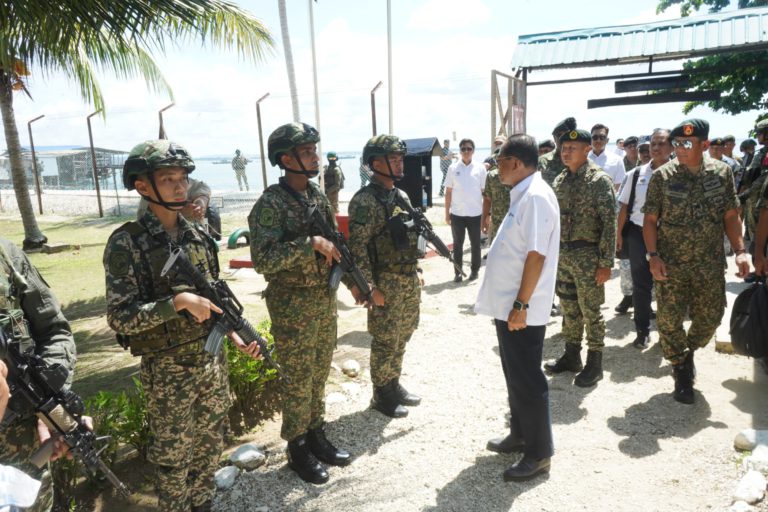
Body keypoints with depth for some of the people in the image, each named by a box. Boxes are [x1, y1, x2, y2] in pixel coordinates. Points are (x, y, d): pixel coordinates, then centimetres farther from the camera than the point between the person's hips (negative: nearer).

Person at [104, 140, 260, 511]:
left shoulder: (198, 235, 3)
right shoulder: (126, 243, -15)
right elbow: (119, 317, -18)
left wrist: (235, 335, 2)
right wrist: (178, 301, -26)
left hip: (212, 358, 6)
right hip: (168, 369, -5)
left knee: (211, 444, 20)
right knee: (173, 455, 12)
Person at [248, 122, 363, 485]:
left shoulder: (319, 196, 8)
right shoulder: (271, 204, -16)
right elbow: (263, 260, -26)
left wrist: (352, 281, 10)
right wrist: (310, 243, -26)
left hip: (325, 300, 7)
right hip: (292, 307, -7)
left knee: (319, 374, 18)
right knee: (298, 380, 7)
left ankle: (317, 436, 35)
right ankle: (298, 449, 25)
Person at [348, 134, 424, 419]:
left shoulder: (401, 196, 11)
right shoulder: (365, 201, -16)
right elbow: (357, 248, -20)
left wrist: (417, 271, 17)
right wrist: (370, 287, -20)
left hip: (410, 280, 8)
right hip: (386, 284, -8)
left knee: (402, 338, 18)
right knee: (385, 342, 5)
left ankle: (394, 385, 35)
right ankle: (381, 396, 21)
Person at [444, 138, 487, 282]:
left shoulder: (480, 168, 0)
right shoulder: (453, 168, 1)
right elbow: (448, 192, 4)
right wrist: (447, 213, 1)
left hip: (475, 213, 0)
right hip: (457, 213, 0)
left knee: (475, 244, 10)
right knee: (457, 244, 7)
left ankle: (475, 270, 24)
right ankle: (458, 272, 17)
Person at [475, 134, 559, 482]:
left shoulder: (536, 196, -18)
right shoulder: (522, 194, 12)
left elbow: (536, 255, -24)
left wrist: (521, 305, -23)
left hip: (522, 309, -10)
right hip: (507, 304, 10)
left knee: (527, 381, 3)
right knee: (515, 376, 20)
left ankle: (539, 453, 18)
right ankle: (519, 435, 36)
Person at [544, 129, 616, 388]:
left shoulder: (600, 180, -11)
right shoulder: (559, 181, 9)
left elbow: (609, 223, -14)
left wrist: (606, 263, -17)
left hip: (588, 257, -6)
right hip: (562, 255, 6)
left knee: (591, 312, 4)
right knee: (569, 309, 15)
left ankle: (594, 363, 18)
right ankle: (571, 356, 29)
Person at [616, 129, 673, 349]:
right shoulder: (636, 174, 0)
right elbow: (625, 206, 5)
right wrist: (619, 233, 4)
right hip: (638, 233, 2)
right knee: (641, 285, 10)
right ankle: (642, 331, 24)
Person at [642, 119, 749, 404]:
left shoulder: (722, 173, 0)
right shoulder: (662, 176, -6)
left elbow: (730, 215, 5)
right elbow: (650, 220, -4)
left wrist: (740, 250, -5)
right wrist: (653, 255, -13)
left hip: (710, 264, 2)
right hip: (671, 264, -2)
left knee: (710, 318, 10)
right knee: (669, 321, 0)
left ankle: (689, 352, 40)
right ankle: (681, 373, 20)